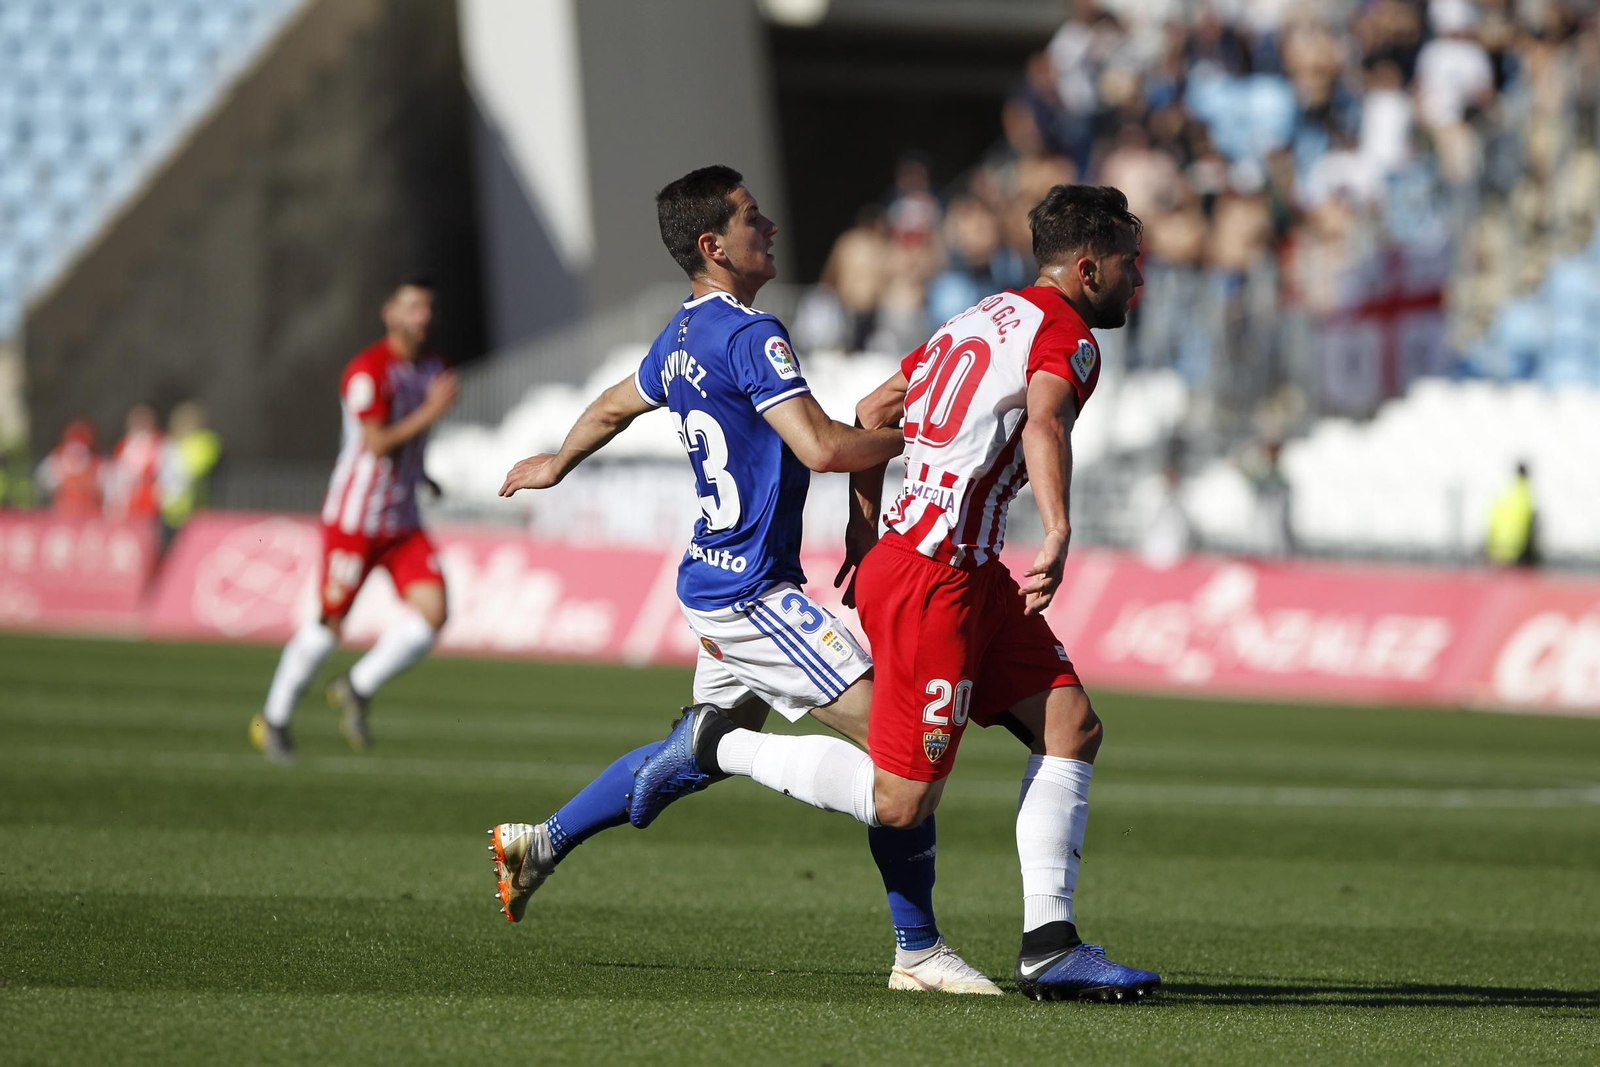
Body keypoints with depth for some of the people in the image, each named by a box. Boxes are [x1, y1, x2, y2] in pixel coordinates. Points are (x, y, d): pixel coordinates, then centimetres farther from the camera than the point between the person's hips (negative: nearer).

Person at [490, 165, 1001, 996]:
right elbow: (821, 447, -25)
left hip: (718, 582, 10)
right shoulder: (750, 335, -17)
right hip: (752, 591, -10)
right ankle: (918, 952, -8)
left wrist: (557, 464, 49)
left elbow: (611, 407, 31)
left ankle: (538, 843, 32)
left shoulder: (682, 337, 13)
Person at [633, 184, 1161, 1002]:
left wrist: (866, 537, 32)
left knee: (1072, 727, 6)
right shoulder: (1067, 337, -8)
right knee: (899, 803, -6)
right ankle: (715, 744, 5)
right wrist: (1057, 537, -43)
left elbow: (871, 412, 26)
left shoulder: (981, 319, 19)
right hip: (935, 578, -10)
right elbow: (1043, 424, -30)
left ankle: (1049, 946, 4)